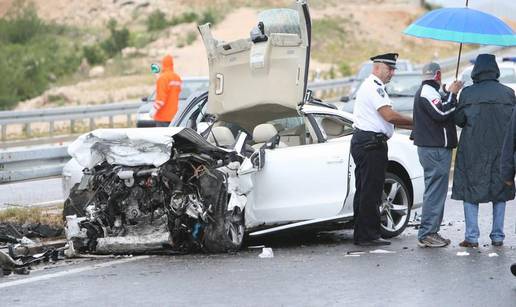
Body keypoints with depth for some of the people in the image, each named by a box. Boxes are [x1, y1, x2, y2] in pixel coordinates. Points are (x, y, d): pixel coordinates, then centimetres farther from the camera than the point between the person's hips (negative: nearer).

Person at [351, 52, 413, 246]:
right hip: (370, 143, -11)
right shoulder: (374, 87, -11)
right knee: (370, 191, -8)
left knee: (364, 190, 12)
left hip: (363, 143, 11)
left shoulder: (374, 87, 23)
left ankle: (361, 235, 16)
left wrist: (413, 126, 12)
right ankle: (368, 236, -6)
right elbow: (389, 115, -18)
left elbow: (385, 119, 20)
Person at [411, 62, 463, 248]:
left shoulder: (424, 91, 21)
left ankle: (430, 232, 20)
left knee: (435, 191, 16)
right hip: (435, 149, -11)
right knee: (435, 191, -10)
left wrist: (450, 94, 15)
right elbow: (441, 113, -25)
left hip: (429, 147, 11)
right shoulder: (428, 91, -13)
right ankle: (427, 234, -11)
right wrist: (452, 94, -16)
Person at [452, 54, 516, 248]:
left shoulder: (467, 94, -7)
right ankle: (497, 236, 11)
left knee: (471, 192, 4)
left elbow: (459, 119, -5)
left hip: (473, 150, -2)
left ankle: (472, 237, -1)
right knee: (500, 192, 11)